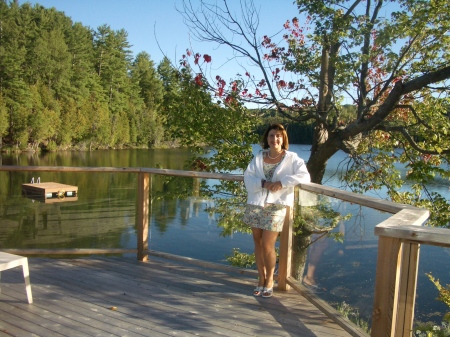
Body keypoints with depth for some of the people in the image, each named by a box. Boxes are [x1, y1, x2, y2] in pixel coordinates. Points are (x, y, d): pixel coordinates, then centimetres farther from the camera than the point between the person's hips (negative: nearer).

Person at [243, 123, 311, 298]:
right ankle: (261, 278, 25)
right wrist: (263, 183, -18)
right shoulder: (259, 157, 10)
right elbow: (248, 176, 0)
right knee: (258, 243, 10)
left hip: (276, 206, -4)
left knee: (267, 245, -6)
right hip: (255, 204, 4)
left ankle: (269, 280, 15)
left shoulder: (292, 158, 1)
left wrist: (282, 182, -21)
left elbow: (304, 176, -12)